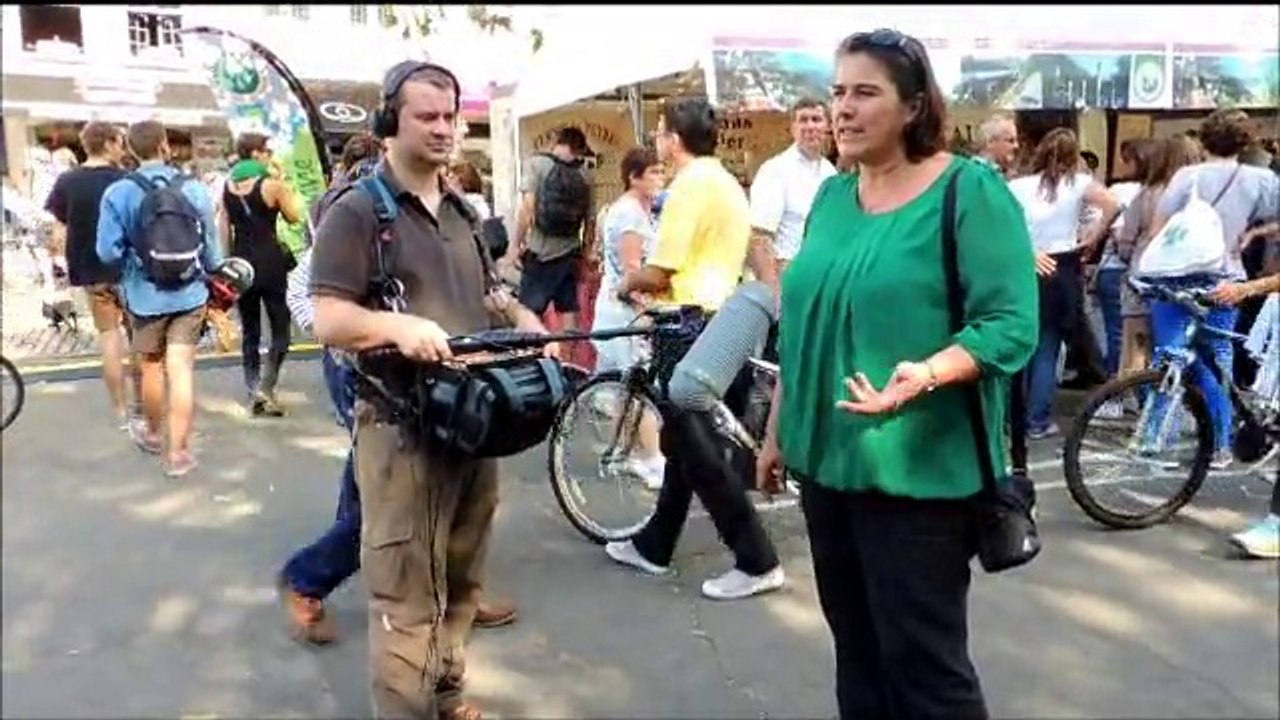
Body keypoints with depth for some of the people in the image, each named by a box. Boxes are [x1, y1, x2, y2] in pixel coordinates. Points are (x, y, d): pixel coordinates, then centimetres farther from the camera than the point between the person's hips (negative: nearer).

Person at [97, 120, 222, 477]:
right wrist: (206, 276, 20)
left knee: (151, 368, 17)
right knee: (181, 369, 2)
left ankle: (152, 432, 39)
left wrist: (133, 252, 11)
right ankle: (178, 451, 5)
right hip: (189, 294, 0)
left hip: (144, 296, 0)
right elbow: (212, 251, 1)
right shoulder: (195, 190, -7)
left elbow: (108, 252, -11)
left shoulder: (118, 193, -11)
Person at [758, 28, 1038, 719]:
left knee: (924, 660, 3)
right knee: (856, 650, 17)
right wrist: (777, 432, 16)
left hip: (917, 472, -6)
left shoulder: (970, 190, -10)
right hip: (825, 461, 6)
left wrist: (925, 375, -33)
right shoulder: (831, 195, 9)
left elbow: (1010, 323, -16)